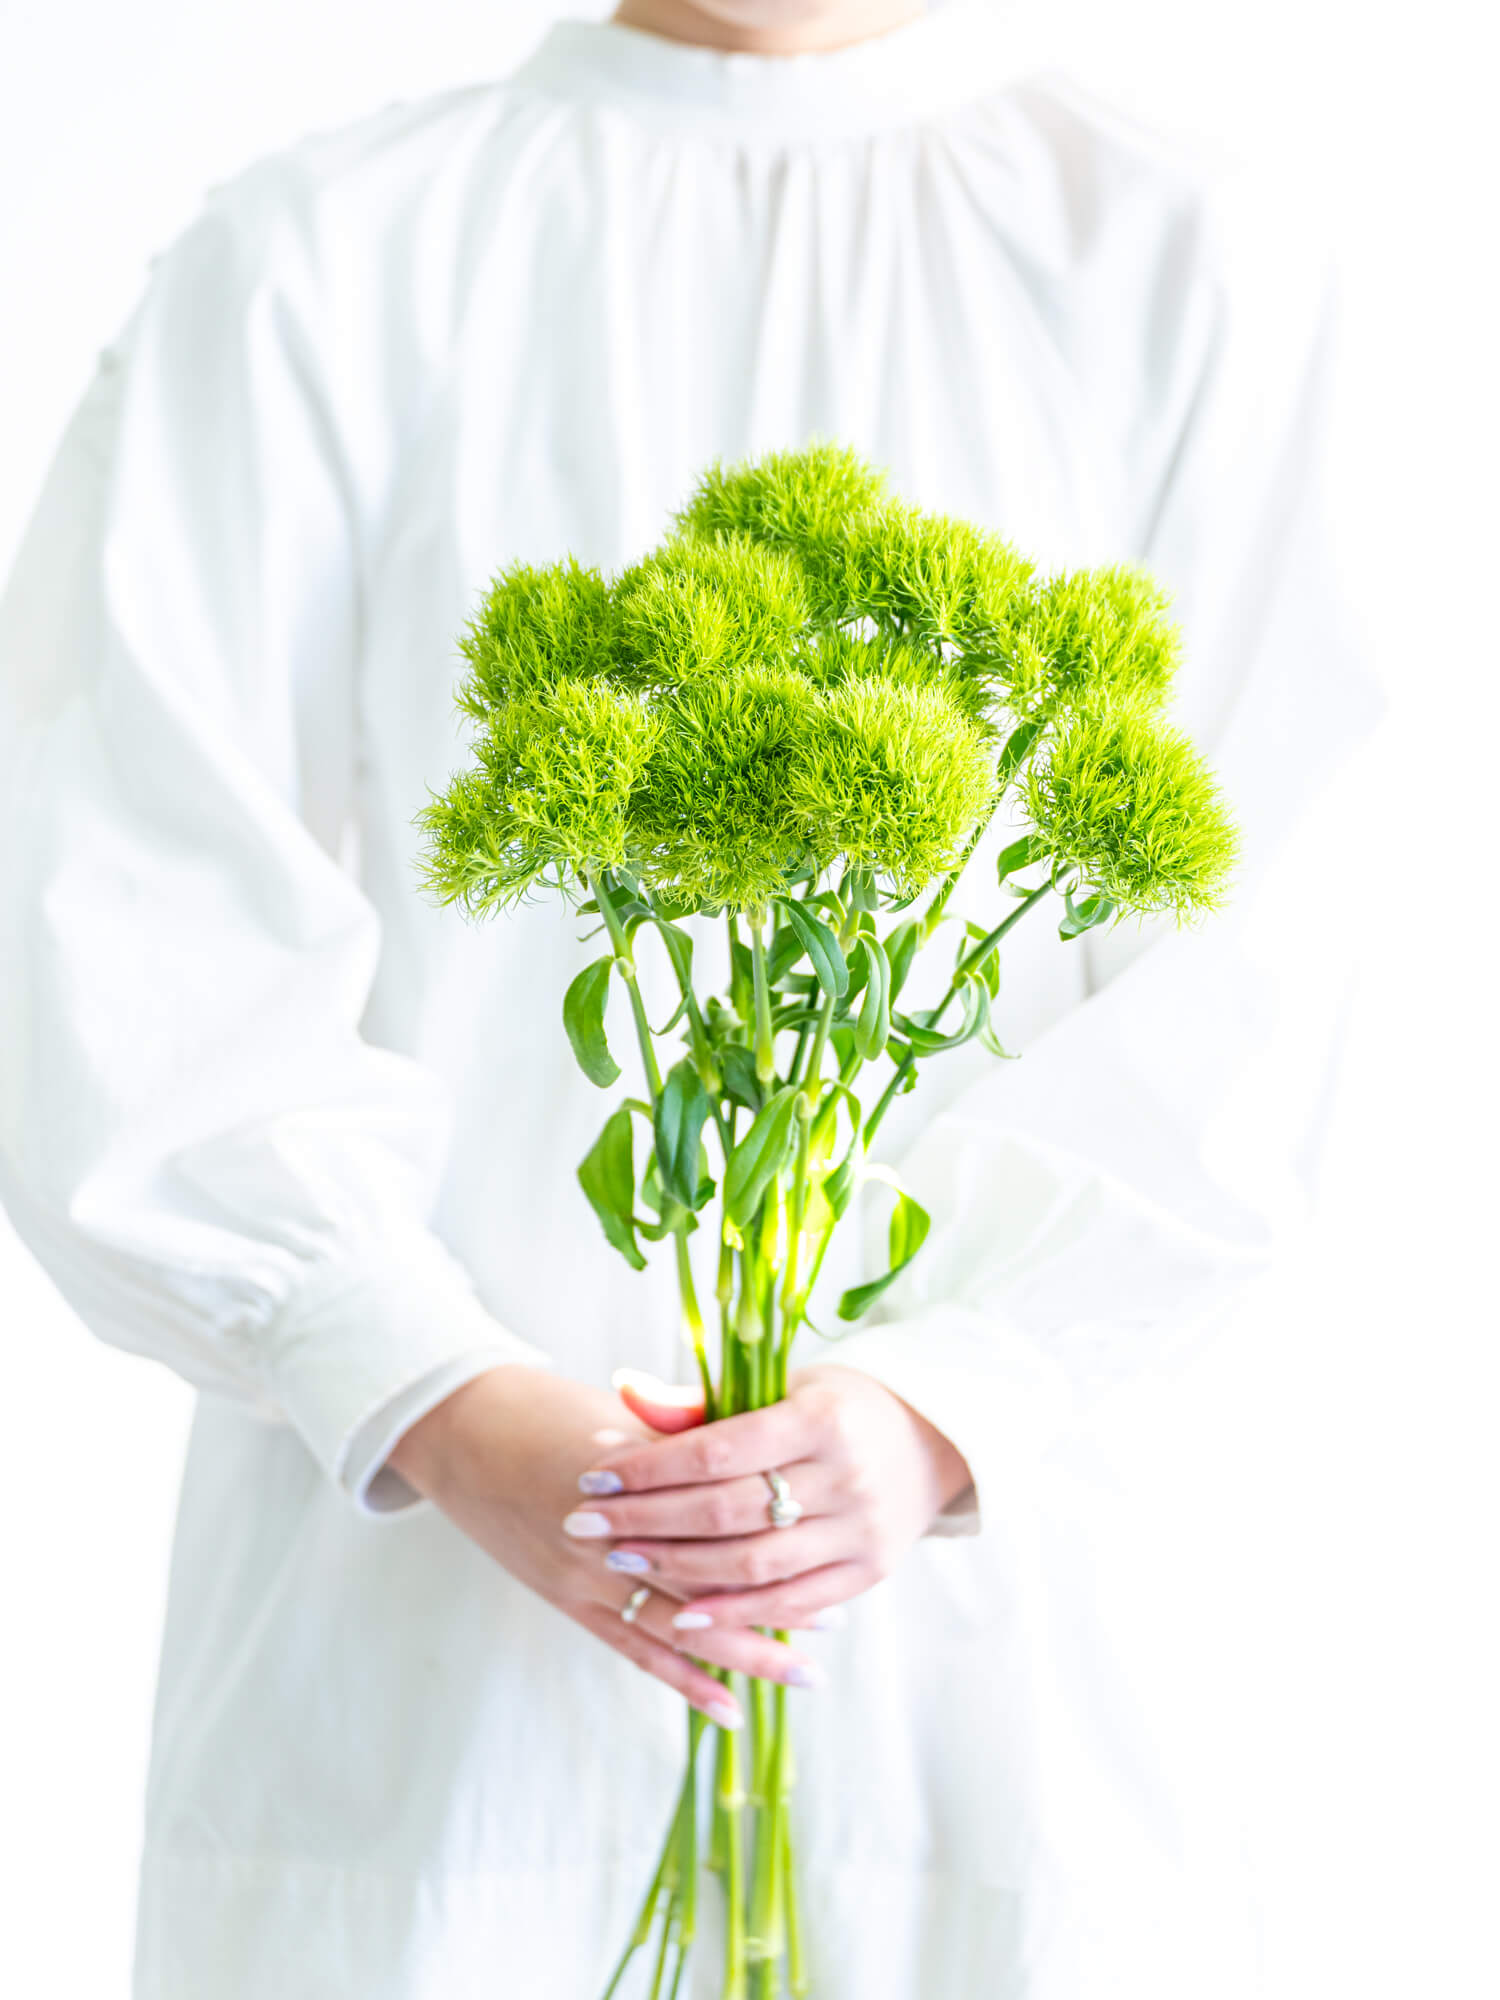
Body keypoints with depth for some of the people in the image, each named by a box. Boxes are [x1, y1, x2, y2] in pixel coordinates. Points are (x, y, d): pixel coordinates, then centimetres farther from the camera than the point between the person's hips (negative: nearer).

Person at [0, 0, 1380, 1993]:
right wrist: (444, 1411, -13)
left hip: (972, 1611, 0)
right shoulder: (309, 259, 4)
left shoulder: (1187, 264, 4)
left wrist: (941, 1406, -16)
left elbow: (1226, 1004, -2)